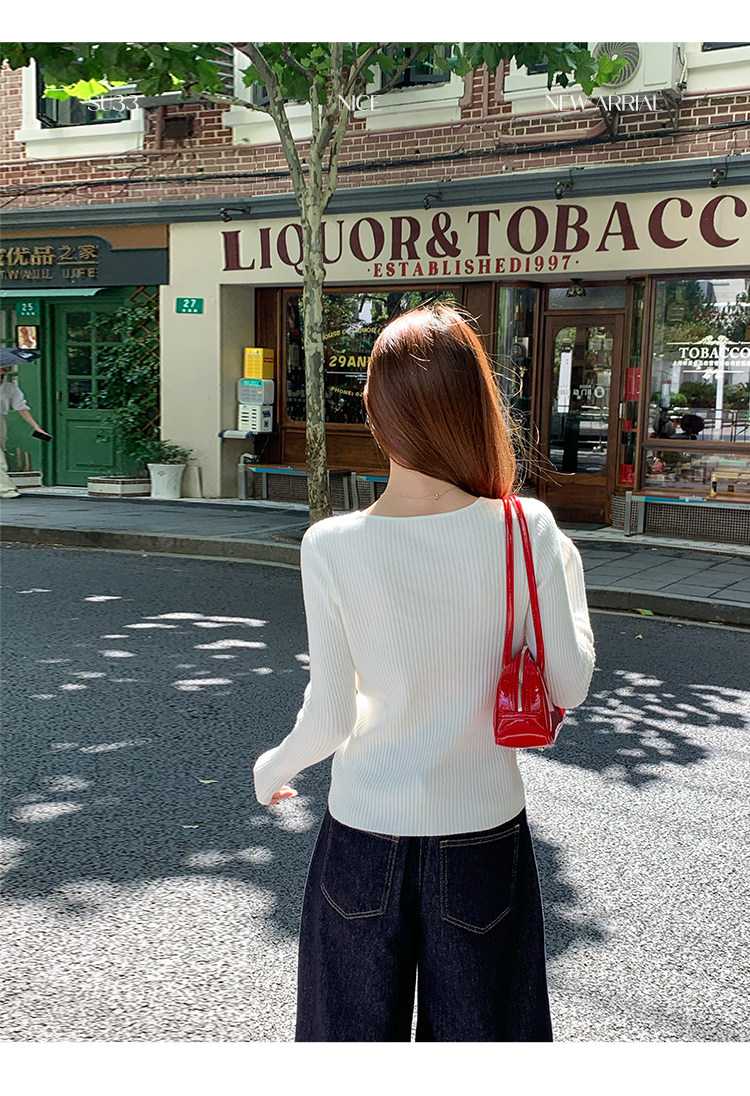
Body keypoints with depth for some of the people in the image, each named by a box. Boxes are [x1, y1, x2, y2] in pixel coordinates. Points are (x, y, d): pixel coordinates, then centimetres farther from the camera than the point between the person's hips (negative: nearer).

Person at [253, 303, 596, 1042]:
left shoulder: (331, 547, -16)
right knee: (478, 1030, 22)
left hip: (364, 834, 0)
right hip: (483, 835, 1)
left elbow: (329, 717, -10)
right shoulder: (524, 531, -16)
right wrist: (567, 575, 9)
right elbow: (569, 687, -7)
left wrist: (275, 766, 11)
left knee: (355, 1031, 22)